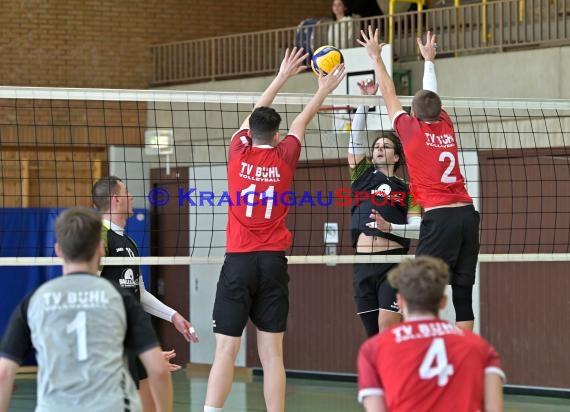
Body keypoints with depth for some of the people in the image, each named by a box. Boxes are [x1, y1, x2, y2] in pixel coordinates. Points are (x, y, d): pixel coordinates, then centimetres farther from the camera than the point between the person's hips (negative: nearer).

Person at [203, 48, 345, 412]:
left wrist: (283, 76, 29)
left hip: (239, 261, -1)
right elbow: (301, 122, 21)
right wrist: (324, 91, 38)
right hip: (274, 262, 1)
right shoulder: (284, 158, 3)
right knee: (272, 352, 1)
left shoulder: (239, 153, 2)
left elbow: (256, 115, 19)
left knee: (226, 350, -5)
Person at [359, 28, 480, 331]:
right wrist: (429, 59, 49)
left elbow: (389, 94, 15)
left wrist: (375, 56, 27)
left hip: (439, 217, -6)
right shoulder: (446, 126, 13)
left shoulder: (412, 130, 1)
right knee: (463, 289, 6)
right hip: (467, 213, 6)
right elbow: (432, 96, 33)